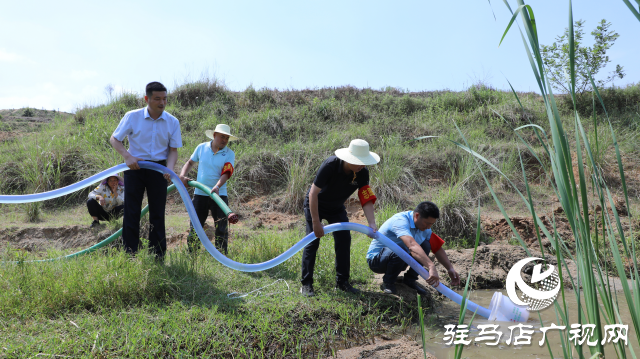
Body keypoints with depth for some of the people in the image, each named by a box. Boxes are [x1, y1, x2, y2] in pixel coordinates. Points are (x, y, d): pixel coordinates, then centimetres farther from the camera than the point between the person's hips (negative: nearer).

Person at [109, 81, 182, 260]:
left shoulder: (172, 122, -2)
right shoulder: (132, 117, -6)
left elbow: (173, 150, 1)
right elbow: (114, 139, 2)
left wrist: (169, 169, -18)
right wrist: (127, 156, -16)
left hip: (158, 169, 1)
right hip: (135, 167, -1)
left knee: (157, 214, 5)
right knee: (131, 213, 1)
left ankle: (158, 257, 14)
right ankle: (130, 256, 10)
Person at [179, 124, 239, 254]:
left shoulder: (229, 154, -2)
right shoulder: (202, 147, 5)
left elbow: (226, 173, -14)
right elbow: (190, 162, 19)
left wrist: (217, 187, -31)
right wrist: (182, 176, 2)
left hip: (219, 195, -1)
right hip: (200, 194, 2)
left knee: (221, 229, 2)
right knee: (195, 227, 6)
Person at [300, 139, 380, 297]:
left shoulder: (362, 173, -21)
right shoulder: (330, 165, -35)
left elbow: (367, 200, -21)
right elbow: (313, 193, -32)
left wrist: (372, 223, -35)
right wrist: (316, 222, -31)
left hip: (336, 208, 5)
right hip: (315, 204, -5)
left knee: (344, 240, -4)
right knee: (313, 241, -11)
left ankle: (342, 282, 9)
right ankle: (306, 284, -1)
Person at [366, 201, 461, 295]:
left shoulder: (425, 227, -3)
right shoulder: (400, 220, -31)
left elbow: (438, 249, 2)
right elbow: (412, 245, -48)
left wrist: (450, 269, -12)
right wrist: (431, 267, -58)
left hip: (399, 260, 8)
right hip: (376, 259, -7)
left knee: (426, 245, -10)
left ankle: (410, 279, 2)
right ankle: (388, 282, -11)